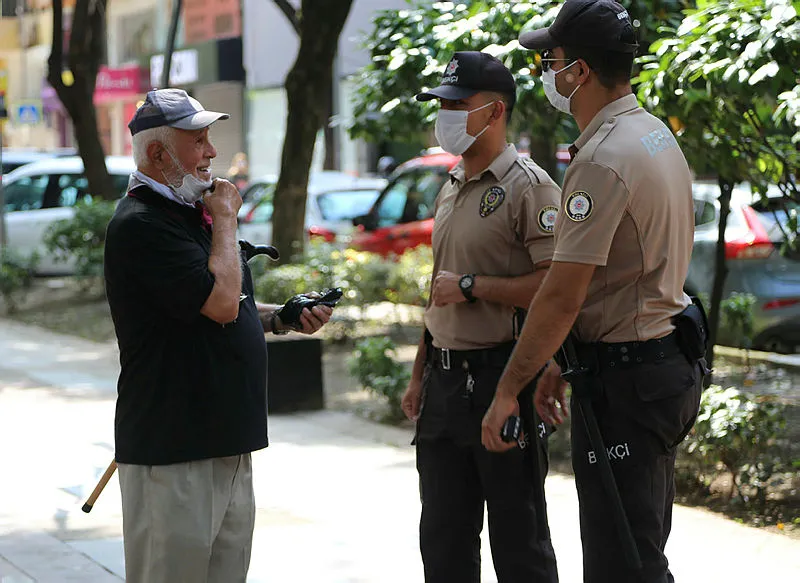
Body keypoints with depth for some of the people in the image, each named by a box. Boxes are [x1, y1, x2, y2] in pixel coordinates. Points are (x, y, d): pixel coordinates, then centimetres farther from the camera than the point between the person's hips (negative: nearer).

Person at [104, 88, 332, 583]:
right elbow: (221, 302, -23)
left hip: (227, 441, 10)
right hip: (173, 449, -10)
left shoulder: (192, 212, 17)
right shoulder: (141, 224, -15)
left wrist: (282, 318, 12)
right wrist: (225, 220, -10)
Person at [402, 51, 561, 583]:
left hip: (501, 377, -9)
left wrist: (471, 286, -17)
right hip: (446, 380, 9)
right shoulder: (451, 190, 16)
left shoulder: (529, 187, -11)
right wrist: (421, 374, 21)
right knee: (443, 539, 14)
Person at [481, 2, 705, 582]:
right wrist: (563, 365, 19)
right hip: (670, 364, 10)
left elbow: (562, 296, -21)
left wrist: (509, 390, -13)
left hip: (623, 382, -10)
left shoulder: (603, 160, -20)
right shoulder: (657, 136, 12)